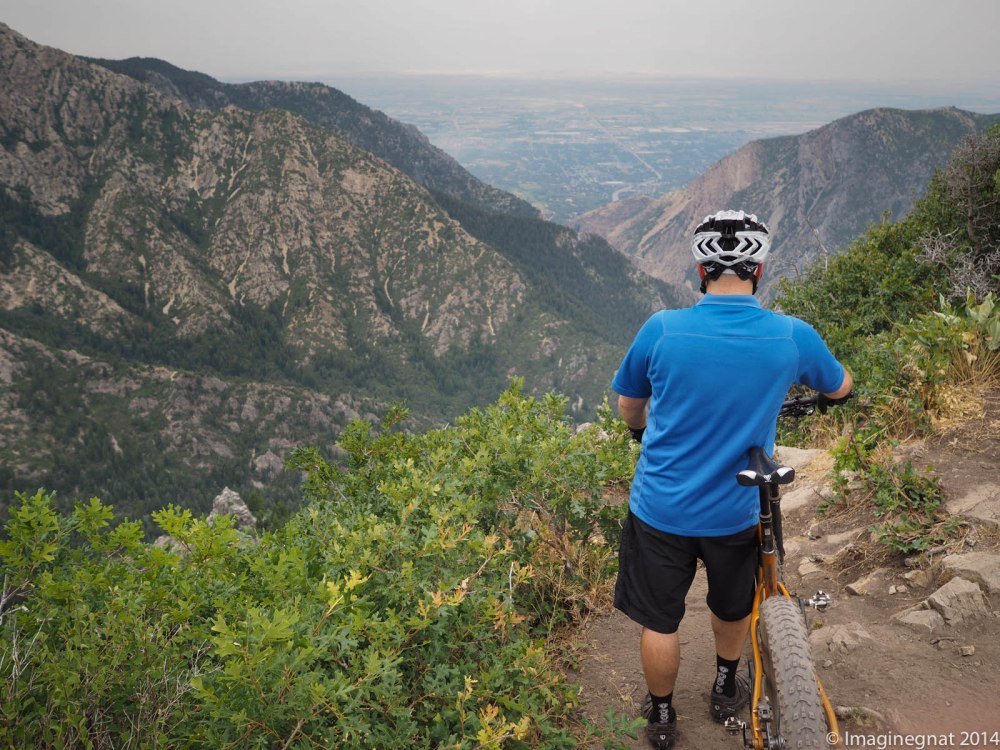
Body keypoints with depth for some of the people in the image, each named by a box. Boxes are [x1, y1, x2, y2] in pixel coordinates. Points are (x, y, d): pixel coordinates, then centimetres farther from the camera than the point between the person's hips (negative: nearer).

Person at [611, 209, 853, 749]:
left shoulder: (661, 330, -18)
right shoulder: (792, 337, -15)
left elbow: (628, 407, 1)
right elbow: (840, 388, 8)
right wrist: (819, 382, 33)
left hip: (661, 508, -1)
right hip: (735, 513, 2)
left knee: (659, 622, 18)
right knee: (733, 607, 29)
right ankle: (726, 691, 51)